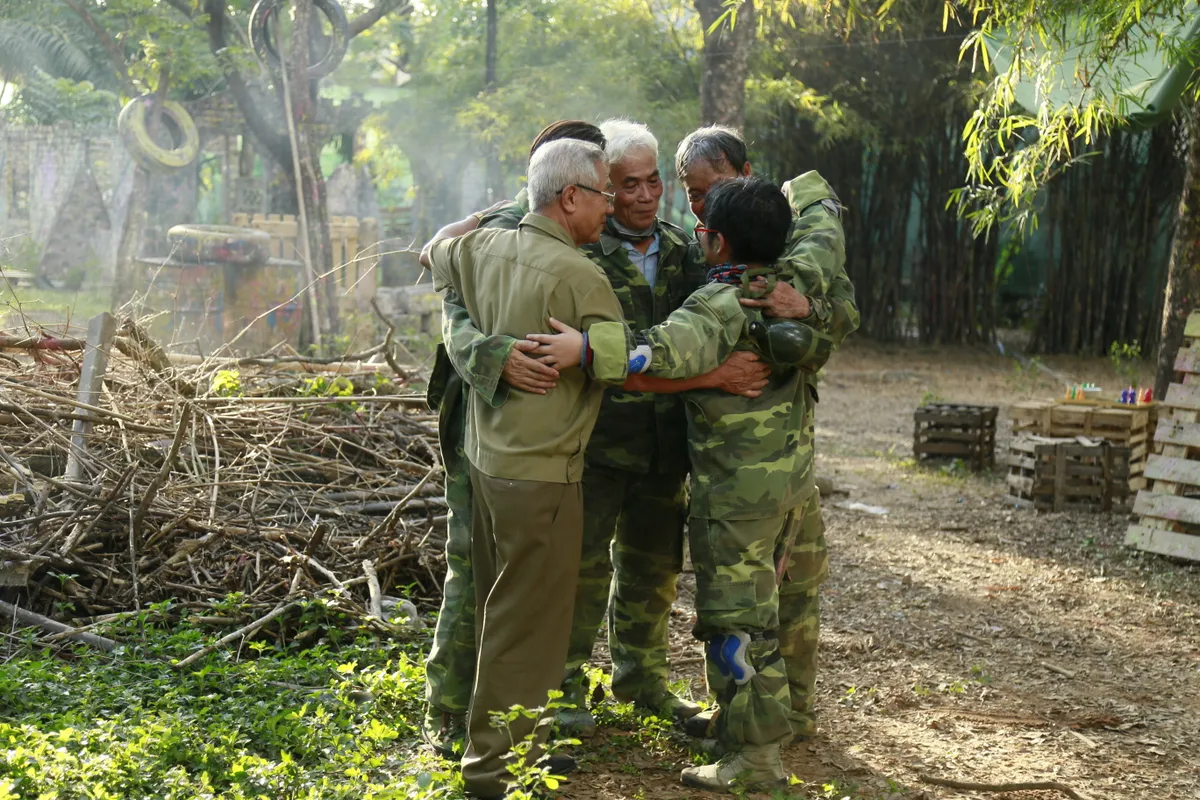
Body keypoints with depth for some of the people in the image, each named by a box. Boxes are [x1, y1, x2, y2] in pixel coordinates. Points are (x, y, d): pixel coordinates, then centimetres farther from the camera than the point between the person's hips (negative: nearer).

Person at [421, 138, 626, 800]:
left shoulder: (483, 250, 3)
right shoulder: (577, 275, -19)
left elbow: (431, 253, 25)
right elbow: (623, 370, -16)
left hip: (485, 458, 9)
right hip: (540, 474, -8)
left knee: (501, 614, 20)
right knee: (527, 627, 1)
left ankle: (505, 746, 33)